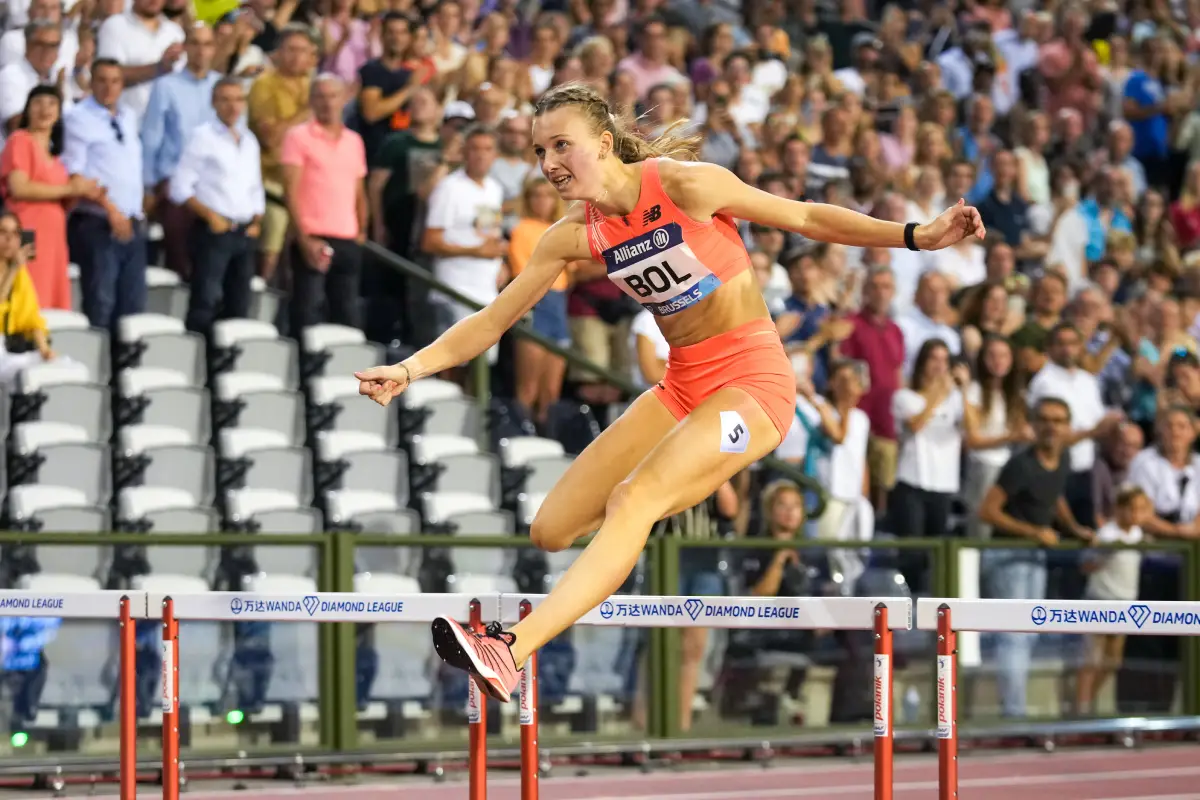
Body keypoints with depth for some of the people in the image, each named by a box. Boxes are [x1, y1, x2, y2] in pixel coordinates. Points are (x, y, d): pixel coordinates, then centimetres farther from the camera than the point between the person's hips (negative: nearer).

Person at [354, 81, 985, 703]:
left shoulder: (687, 185, -14)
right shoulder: (576, 235, 0)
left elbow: (804, 217, -4)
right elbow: (490, 322, 3)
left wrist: (917, 236, -9)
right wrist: (409, 369, -11)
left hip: (752, 378, -7)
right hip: (682, 388, 7)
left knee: (631, 502, -27)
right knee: (551, 533, 1)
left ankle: (509, 653, -42)